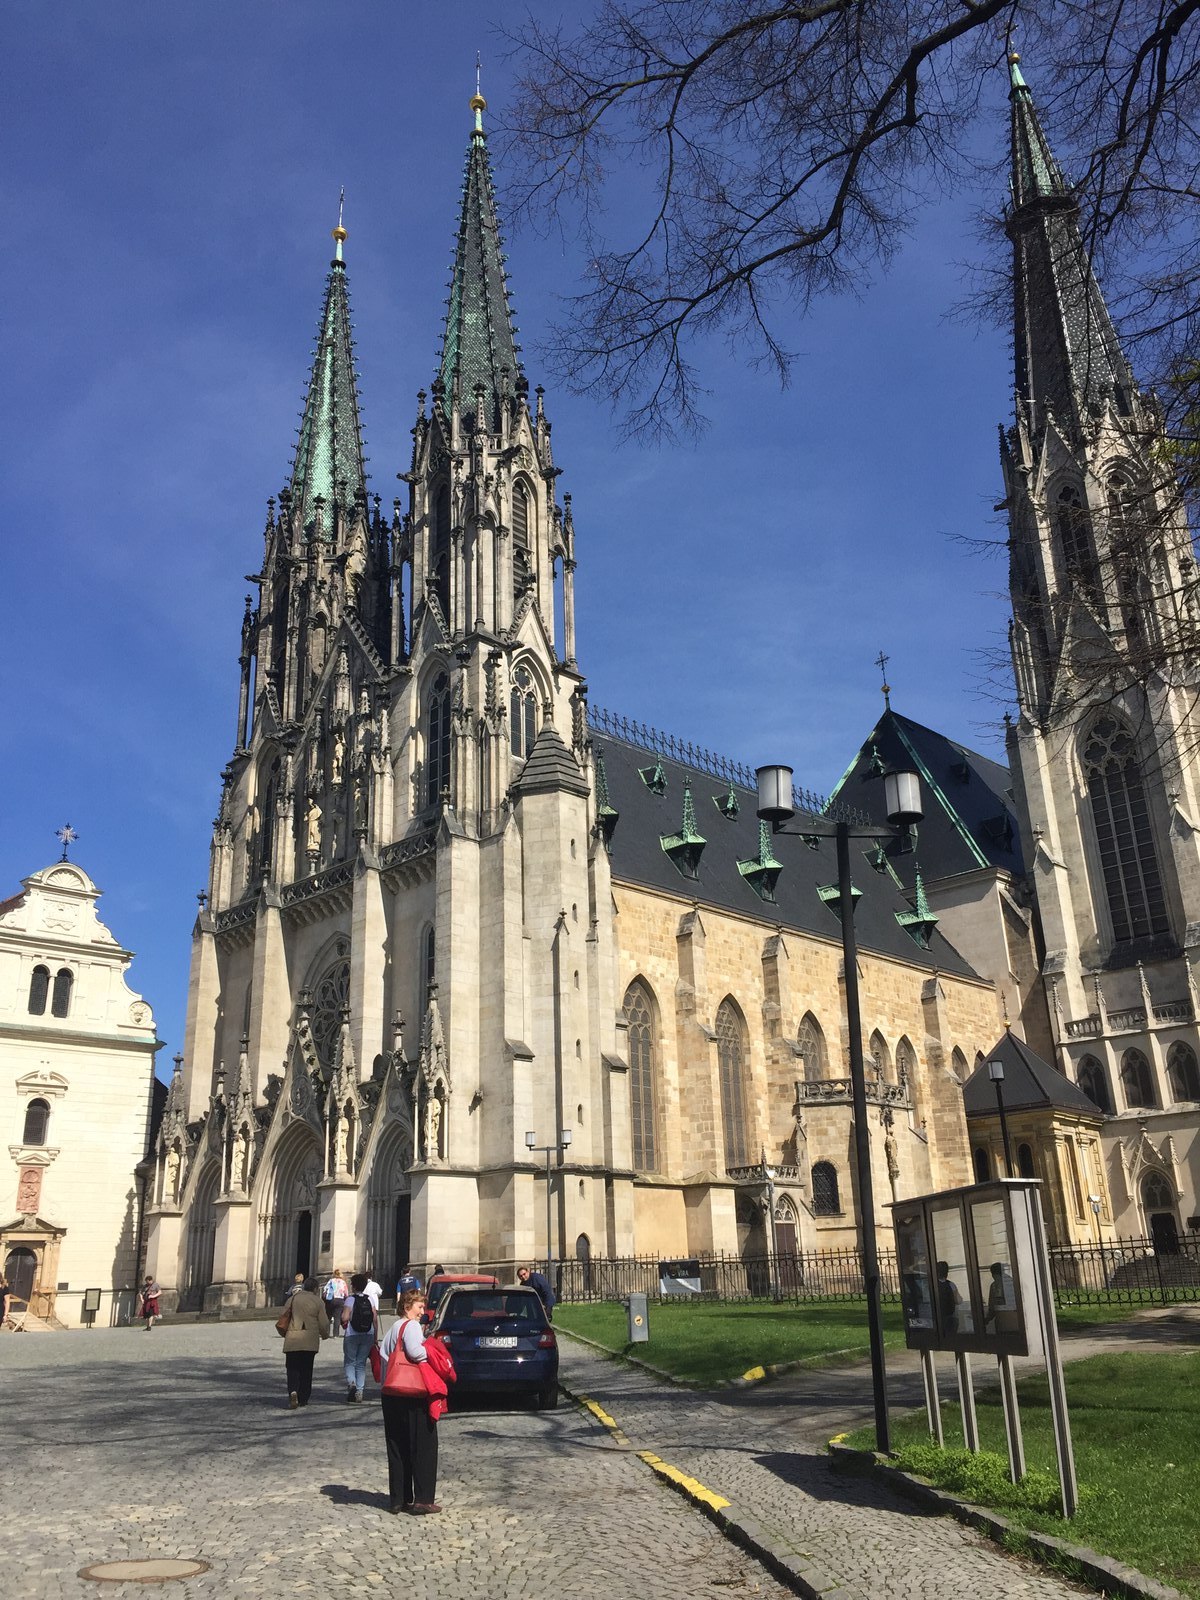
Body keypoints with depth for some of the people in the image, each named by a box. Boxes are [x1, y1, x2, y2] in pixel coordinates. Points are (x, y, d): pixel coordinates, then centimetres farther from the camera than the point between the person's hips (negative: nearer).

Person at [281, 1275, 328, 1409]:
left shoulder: (292, 1299, 6)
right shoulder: (318, 1301, 0)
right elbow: (324, 1323, 0)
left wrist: (285, 1333, 26)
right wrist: (325, 1335, 20)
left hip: (292, 1340, 1)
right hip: (310, 1341, -1)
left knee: (292, 1369, 4)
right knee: (306, 1370, 11)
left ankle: (293, 1391, -20)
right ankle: (303, 1398, 13)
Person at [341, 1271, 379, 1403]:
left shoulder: (350, 1300, -9)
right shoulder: (369, 1300, 4)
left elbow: (345, 1318, -19)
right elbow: (375, 1319, 1)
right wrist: (375, 1337, 8)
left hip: (352, 1335, -4)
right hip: (368, 1335, 4)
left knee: (349, 1361, 7)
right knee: (361, 1363, 13)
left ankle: (351, 1382, -19)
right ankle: (359, 1391, 9)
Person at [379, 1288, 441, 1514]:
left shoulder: (394, 1327, 17)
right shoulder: (411, 1326, -10)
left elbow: (383, 1353, 17)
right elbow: (414, 1351, -25)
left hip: (392, 1394, 8)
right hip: (414, 1395, -8)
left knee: (397, 1449, 13)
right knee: (424, 1447, -1)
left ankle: (399, 1499, 16)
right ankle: (423, 1500, -2)